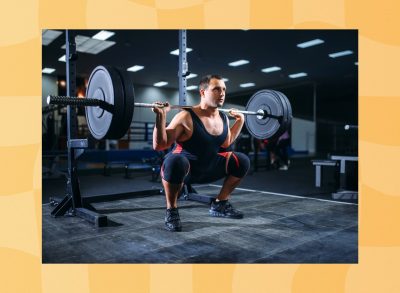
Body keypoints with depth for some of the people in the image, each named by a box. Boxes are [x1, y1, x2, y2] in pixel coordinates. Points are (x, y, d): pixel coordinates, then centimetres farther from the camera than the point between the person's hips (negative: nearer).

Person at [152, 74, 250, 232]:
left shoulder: (224, 118, -1)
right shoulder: (186, 117, -22)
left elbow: (226, 143, 19)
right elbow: (159, 145, -22)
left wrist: (240, 120, 17)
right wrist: (160, 116, -33)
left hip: (207, 169, 7)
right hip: (182, 168, -7)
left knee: (242, 161, -1)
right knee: (175, 161, -41)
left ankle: (219, 204, 14)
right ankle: (171, 210, -15)